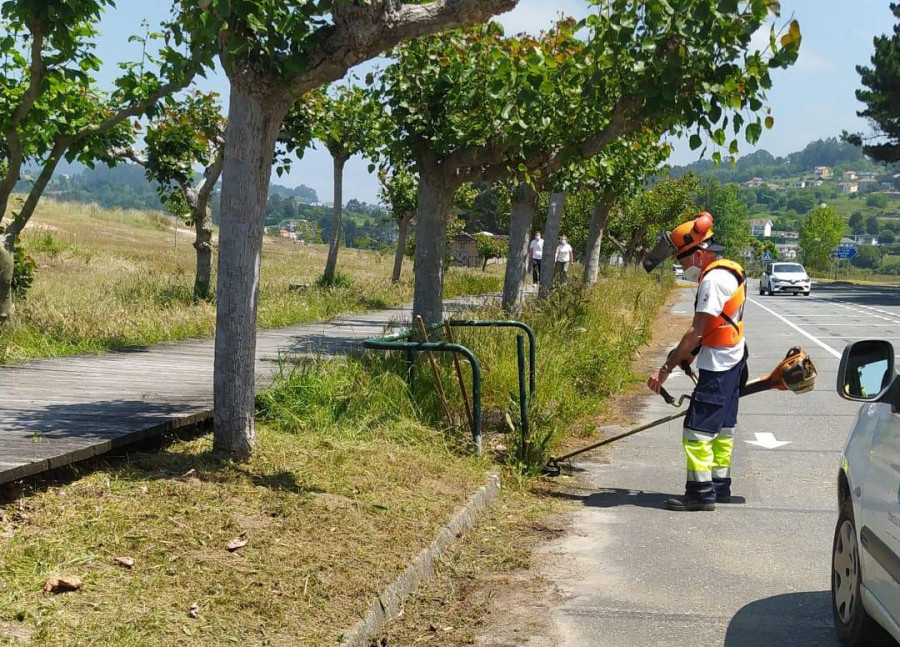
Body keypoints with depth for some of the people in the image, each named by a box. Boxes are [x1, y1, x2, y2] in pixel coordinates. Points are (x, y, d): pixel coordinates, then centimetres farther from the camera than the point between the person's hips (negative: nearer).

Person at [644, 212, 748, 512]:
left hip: (717, 368, -11)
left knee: (698, 427, -8)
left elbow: (697, 331, -24)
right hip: (733, 362, 11)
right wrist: (689, 352, 8)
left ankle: (701, 491, -6)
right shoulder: (729, 272, 12)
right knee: (722, 426, 17)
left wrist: (666, 368, -22)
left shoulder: (713, 279, -20)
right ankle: (720, 485, 26)